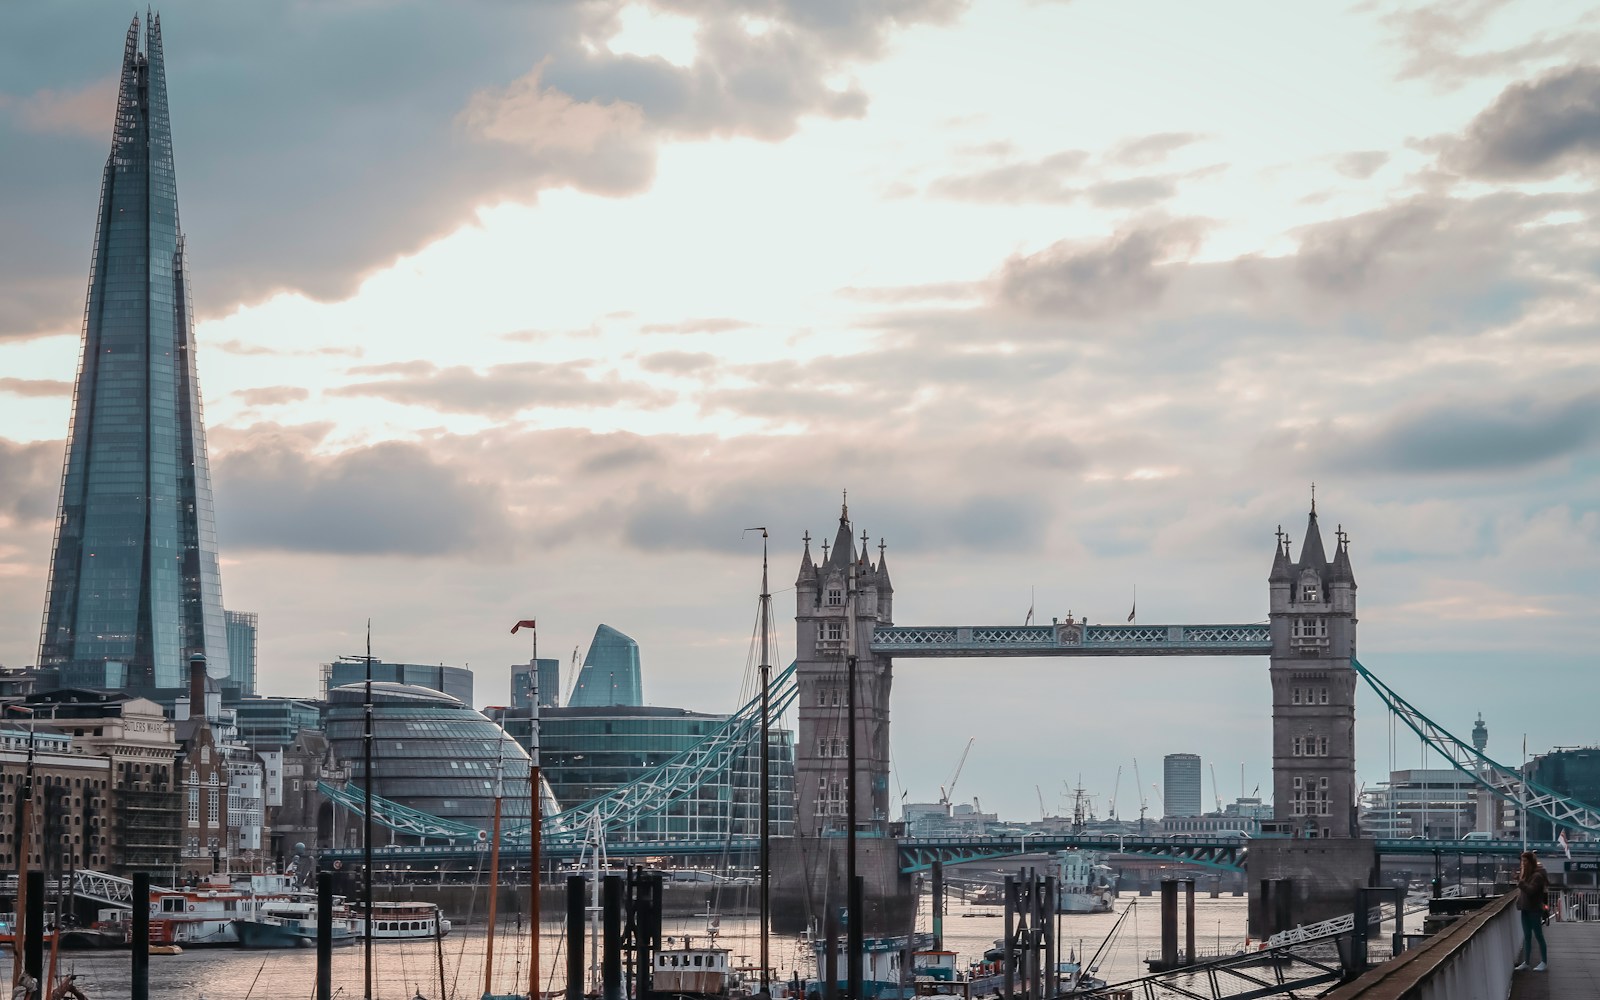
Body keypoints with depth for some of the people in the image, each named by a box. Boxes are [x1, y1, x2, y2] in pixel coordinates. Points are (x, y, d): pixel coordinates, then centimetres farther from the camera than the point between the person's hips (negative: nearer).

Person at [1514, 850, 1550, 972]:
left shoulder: (1537, 875, -14)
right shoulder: (1526, 873, 11)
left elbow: (1530, 890, -26)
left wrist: (1520, 882, -26)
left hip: (1534, 909, -8)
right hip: (1525, 908, 8)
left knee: (1538, 935, -1)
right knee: (1527, 936, 10)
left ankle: (1544, 962, 7)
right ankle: (1526, 962, 14)